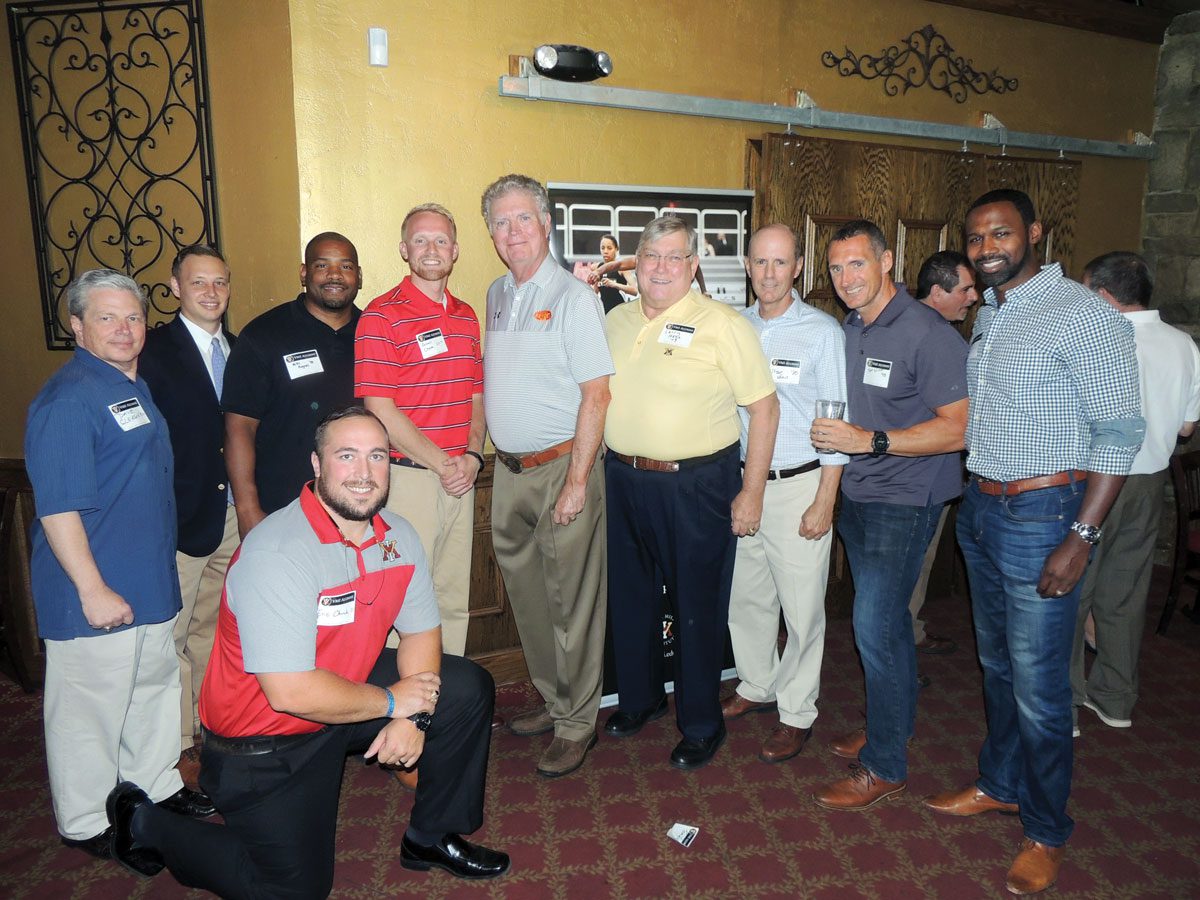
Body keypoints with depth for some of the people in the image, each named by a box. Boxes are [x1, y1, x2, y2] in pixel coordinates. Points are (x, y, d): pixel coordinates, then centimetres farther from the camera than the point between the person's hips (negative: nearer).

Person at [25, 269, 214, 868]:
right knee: (91, 707, 6)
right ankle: (85, 823, 25)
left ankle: (155, 785, 40)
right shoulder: (67, 400, -18)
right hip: (95, 592, -9)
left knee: (154, 686, 21)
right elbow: (57, 509, -22)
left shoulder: (136, 386, 11)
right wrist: (93, 590, -22)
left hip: (151, 580, 9)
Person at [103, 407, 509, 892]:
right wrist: (390, 702, -19)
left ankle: (434, 837, 17)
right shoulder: (276, 553, -29)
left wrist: (412, 716, -14)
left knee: (468, 687, -1)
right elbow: (291, 693, -32)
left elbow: (419, 631, 3)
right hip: (266, 737, -7)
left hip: (348, 686, 7)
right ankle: (147, 824, 19)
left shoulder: (399, 537, -6)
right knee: (296, 886, -2)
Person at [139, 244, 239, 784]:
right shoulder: (153, 351, -7)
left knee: (213, 628, 18)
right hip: (180, 520, -5)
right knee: (171, 635, 4)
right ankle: (178, 744, 18)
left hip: (234, 514, 6)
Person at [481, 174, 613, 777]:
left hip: (561, 467, -7)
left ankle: (576, 723, 16)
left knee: (572, 601, 2)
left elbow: (596, 394, -14)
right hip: (510, 470, 7)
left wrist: (577, 481, -18)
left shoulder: (574, 297, -10)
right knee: (525, 590, 16)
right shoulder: (496, 294, 12)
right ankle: (551, 698, 33)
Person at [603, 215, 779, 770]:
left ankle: (701, 725, 25)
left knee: (698, 606, 6)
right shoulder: (615, 322, 8)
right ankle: (639, 698, 40)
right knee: (631, 596, 18)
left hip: (697, 485, -5)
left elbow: (764, 407, -10)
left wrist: (752, 492, -13)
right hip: (623, 480, 6)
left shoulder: (721, 324, -9)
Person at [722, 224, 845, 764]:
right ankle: (756, 686, 35)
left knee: (801, 607, 3)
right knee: (745, 596, 15)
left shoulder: (822, 331, -6)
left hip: (797, 485, -4)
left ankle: (797, 713, 20)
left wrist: (825, 501, -11)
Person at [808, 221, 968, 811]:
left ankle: (884, 766, 9)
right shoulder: (848, 330, 9)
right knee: (885, 621, 18)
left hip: (903, 501, -8)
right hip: (857, 494, 8)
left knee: (875, 627, -7)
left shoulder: (928, 334, -16)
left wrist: (869, 441, -25)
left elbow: (957, 429, -20)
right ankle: (890, 729, 35)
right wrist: (831, 433, 4)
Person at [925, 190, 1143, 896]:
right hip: (981, 509, 7)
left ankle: (1047, 831, 23)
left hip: (1041, 517, -7)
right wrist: (975, 496, 9)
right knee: (998, 664, 20)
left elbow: (1120, 432, -15)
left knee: (1038, 685, 3)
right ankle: (1001, 785, 39)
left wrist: (1082, 538, -19)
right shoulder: (988, 315, 11)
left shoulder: (1083, 314, -13)